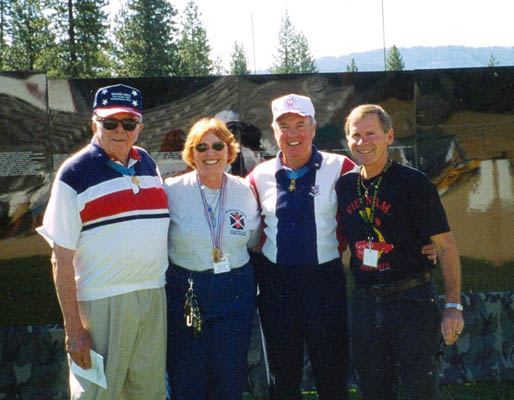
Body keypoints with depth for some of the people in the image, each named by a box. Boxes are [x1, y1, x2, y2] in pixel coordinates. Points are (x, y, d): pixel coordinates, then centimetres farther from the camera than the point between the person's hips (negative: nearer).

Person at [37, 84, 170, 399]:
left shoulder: (148, 164, 9)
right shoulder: (74, 175, -7)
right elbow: (62, 259, -9)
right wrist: (73, 329, -12)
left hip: (154, 299, 5)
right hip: (101, 303, -5)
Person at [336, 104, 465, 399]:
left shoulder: (414, 183, -9)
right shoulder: (344, 185, 5)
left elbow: (446, 245, -9)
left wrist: (454, 305, -14)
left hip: (412, 298, -5)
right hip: (365, 302, 5)